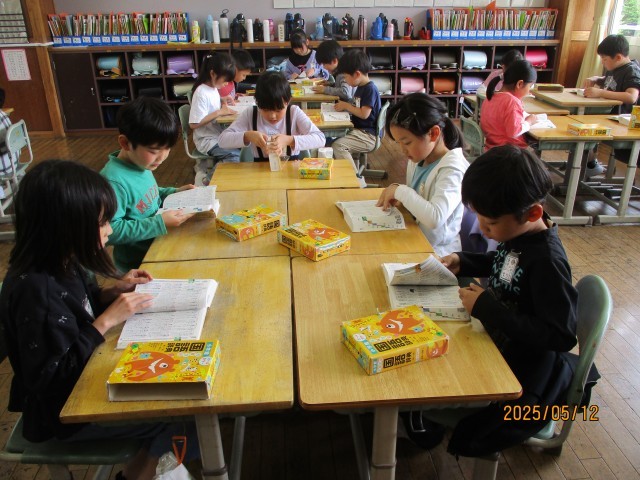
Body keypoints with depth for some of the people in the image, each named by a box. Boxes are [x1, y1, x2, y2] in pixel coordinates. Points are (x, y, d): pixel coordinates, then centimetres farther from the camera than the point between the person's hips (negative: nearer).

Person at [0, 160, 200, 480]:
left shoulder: (61, 263, -6)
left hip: (87, 371, 8)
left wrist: (113, 290, -5)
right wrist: (106, 321, -28)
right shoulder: (34, 291, -33)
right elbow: (49, 378, -29)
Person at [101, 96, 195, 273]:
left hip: (158, 250, 8)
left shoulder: (140, 163, 0)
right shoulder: (114, 181, -27)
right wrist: (159, 223, -29)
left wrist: (174, 193, 3)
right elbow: (110, 231, -28)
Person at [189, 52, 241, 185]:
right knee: (236, 156, -24)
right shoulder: (201, 93, -18)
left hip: (218, 134, 8)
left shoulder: (214, 88, 7)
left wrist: (224, 102, 4)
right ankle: (206, 177, -6)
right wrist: (219, 112, -20)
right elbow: (194, 124, -22)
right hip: (207, 140, -8)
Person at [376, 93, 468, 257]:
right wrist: (396, 194, -4)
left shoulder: (452, 169, -19)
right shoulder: (418, 159, 4)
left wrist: (401, 191, -22)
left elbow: (435, 218, -32)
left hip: (436, 251, -7)